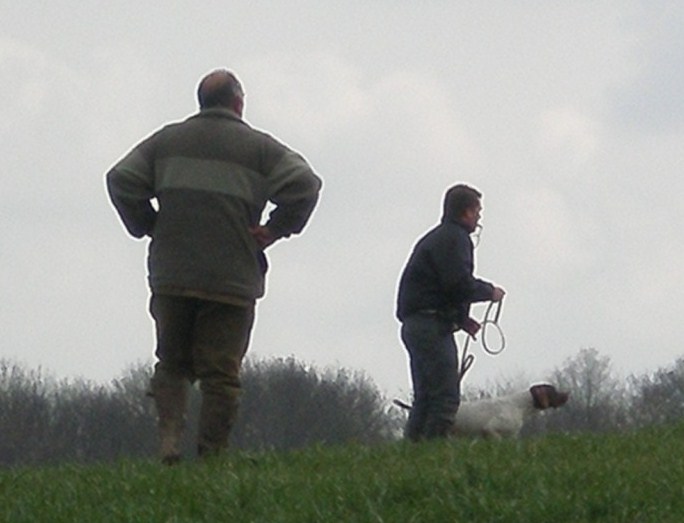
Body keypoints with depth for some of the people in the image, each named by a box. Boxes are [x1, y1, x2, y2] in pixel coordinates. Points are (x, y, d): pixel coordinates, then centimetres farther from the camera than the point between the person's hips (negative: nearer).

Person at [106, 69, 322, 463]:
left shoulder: (167, 141, 12)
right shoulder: (258, 148, 4)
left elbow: (121, 180, 4)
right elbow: (304, 184, -9)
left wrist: (146, 226, 12)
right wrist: (275, 230, 1)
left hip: (171, 278, 2)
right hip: (233, 279, -2)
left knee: (172, 364, 13)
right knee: (220, 372, 1)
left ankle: (169, 437, -8)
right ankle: (212, 455, -2)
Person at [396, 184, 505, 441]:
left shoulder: (436, 238, 23)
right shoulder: (454, 238, -10)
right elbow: (460, 284, -19)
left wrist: (461, 319, 20)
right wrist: (490, 292, -2)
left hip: (416, 324, 11)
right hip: (432, 327, -11)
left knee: (425, 398, 11)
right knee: (446, 396, -13)